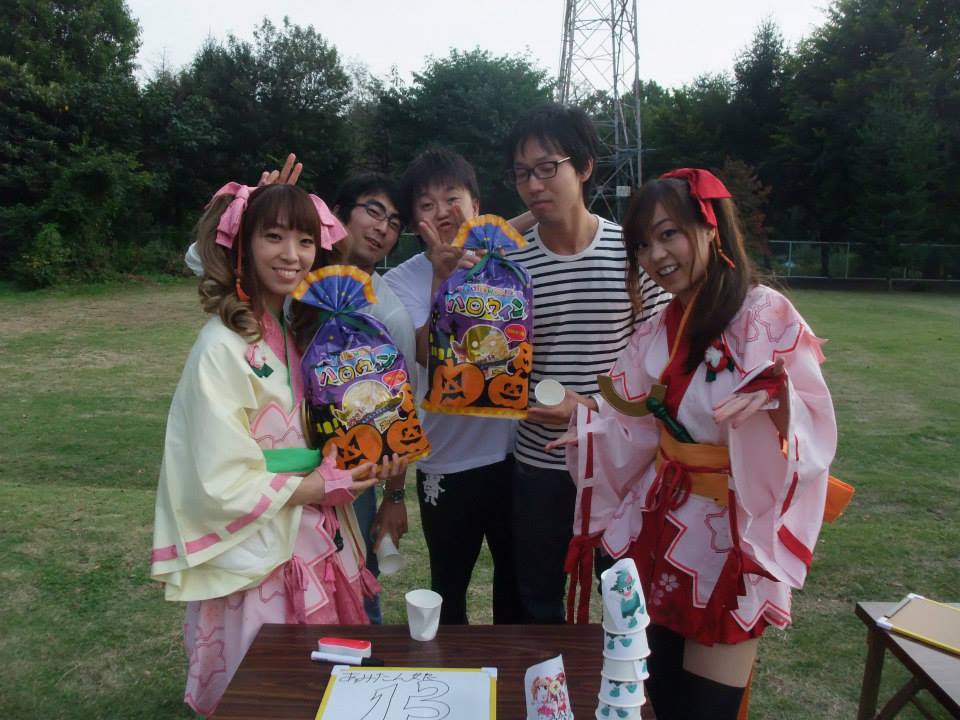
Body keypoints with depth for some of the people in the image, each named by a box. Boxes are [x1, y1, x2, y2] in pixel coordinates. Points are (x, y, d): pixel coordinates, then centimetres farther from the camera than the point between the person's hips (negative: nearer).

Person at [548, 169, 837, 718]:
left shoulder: (767, 314, -15)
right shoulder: (660, 332, 5)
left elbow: (814, 426, -20)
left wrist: (778, 398, -39)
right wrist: (582, 420, -2)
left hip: (732, 533, -6)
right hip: (667, 527, 6)